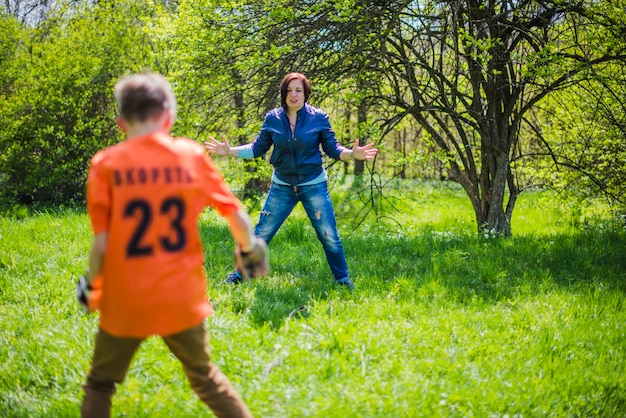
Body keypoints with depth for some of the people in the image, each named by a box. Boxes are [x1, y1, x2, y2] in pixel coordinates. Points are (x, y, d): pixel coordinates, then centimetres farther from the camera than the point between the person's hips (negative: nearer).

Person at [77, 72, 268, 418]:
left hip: (125, 302, -1)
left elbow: (102, 244, -11)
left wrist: (91, 286, 7)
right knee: (204, 375, 23)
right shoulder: (193, 155, -4)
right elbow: (238, 216, 0)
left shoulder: (106, 164, -8)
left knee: (100, 385, 18)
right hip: (183, 298, 2)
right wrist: (249, 248, 20)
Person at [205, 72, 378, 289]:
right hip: (282, 186, 1)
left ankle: (343, 279, 20)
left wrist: (353, 154, -24)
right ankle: (241, 273, 22)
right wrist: (229, 151, -8)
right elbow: (258, 148, 3)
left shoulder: (319, 118, -8)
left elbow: (332, 148, -5)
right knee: (261, 233, 5)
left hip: (314, 186, -1)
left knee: (329, 236, 2)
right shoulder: (272, 118, -4)